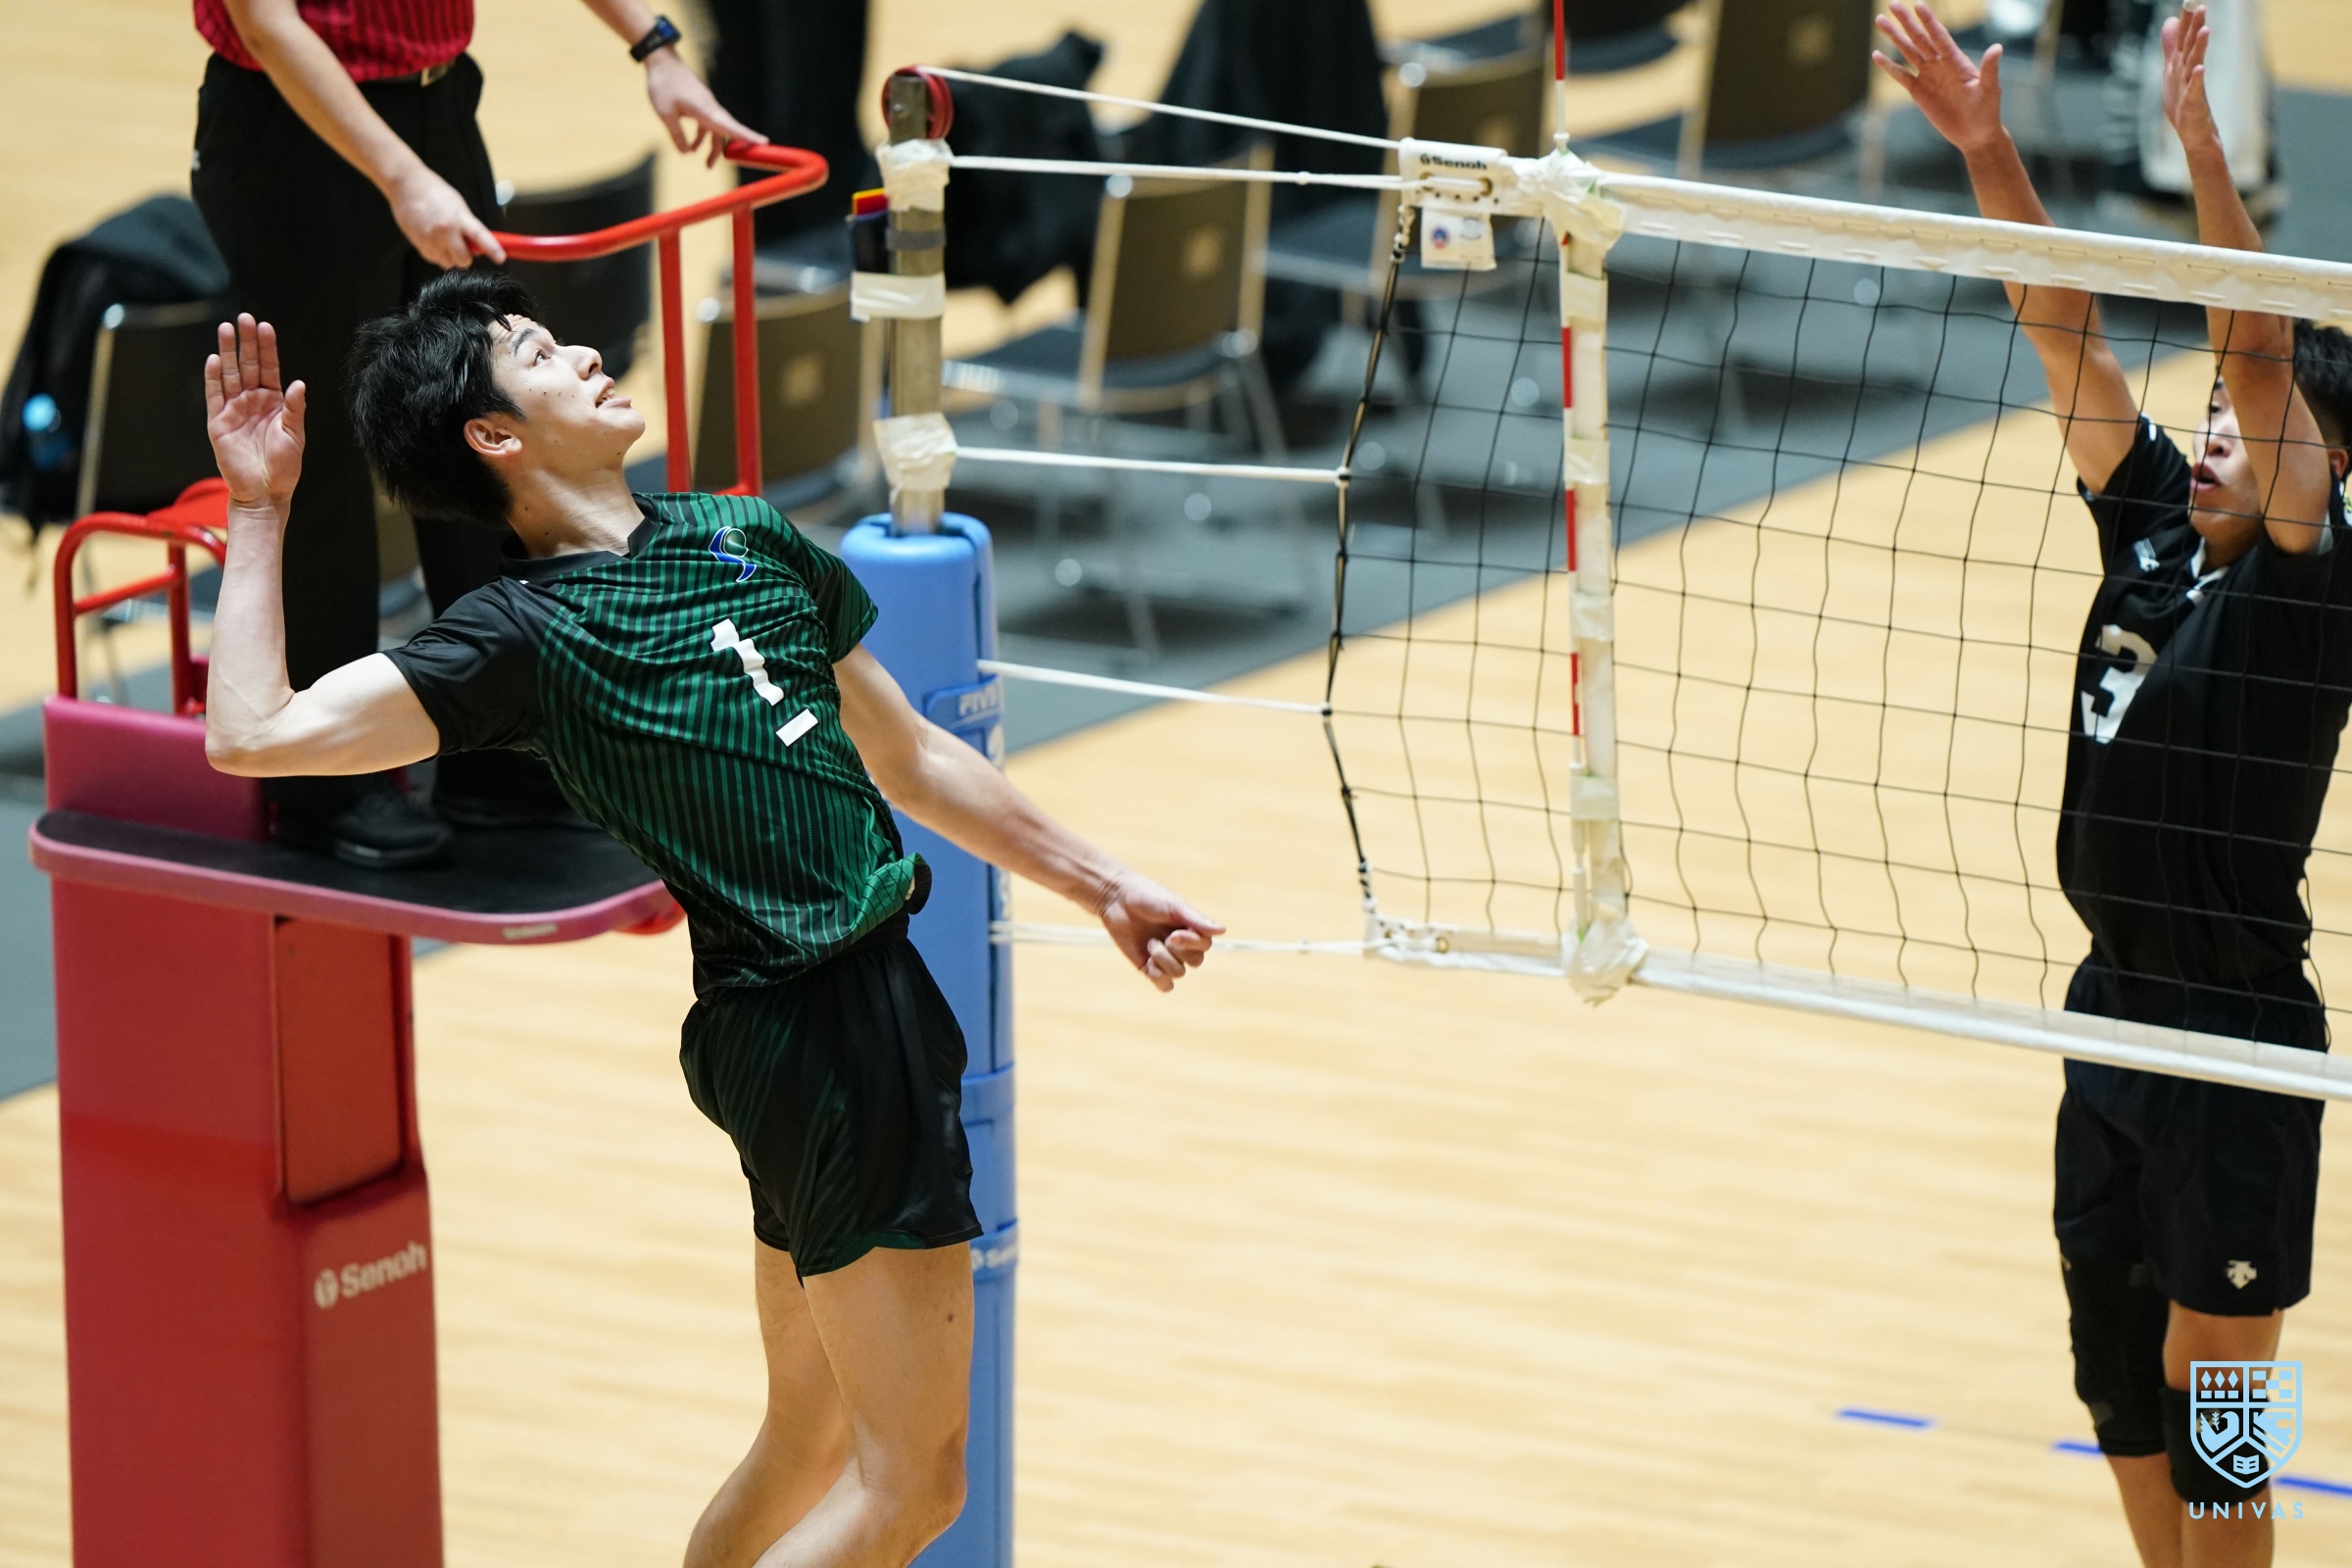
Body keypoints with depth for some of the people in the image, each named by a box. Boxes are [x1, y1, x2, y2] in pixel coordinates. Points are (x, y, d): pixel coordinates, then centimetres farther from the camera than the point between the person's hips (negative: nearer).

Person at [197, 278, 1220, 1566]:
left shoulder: (745, 536, 13)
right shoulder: (524, 632, -9)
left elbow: (910, 759, 23)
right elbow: (254, 735, -18)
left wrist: (1101, 885, 23)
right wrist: (258, 509, -15)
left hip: (877, 994, 8)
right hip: (819, 1035, -8)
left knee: (811, 1450, 17)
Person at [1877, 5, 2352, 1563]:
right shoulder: (2157, 533, 6)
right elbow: (2063, 327, 4)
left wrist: (2201, 139, -31)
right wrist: (1986, 147, -4)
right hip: (2114, 1016, 8)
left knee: (2208, 1406, -1)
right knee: (2117, 1366, 16)